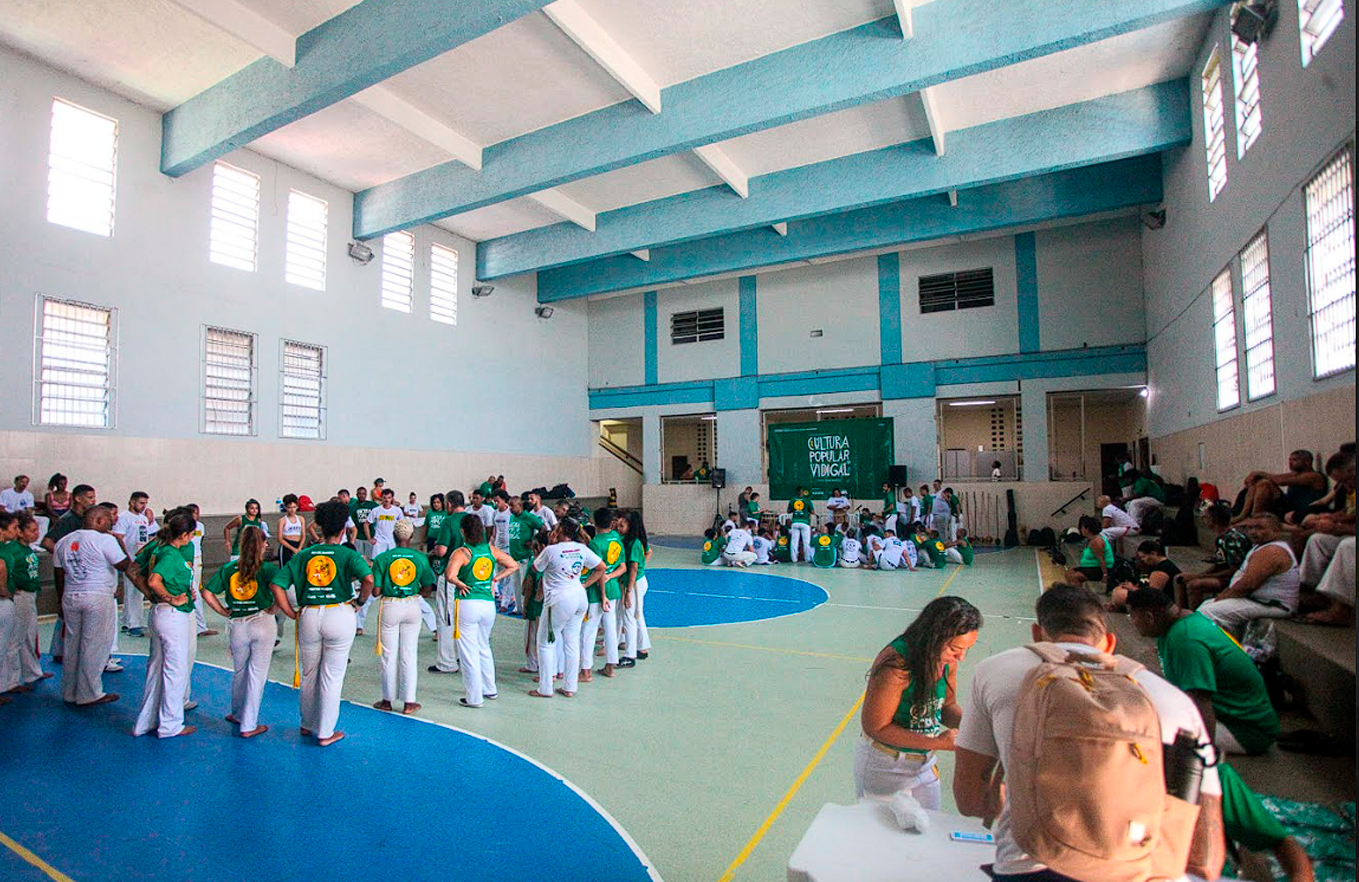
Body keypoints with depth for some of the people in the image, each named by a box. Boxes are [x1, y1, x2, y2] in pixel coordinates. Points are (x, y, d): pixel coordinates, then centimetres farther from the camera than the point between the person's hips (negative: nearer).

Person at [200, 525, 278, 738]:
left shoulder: (228, 568, 3)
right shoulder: (266, 568, -9)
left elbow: (207, 593, 1)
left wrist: (223, 611, 9)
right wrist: (273, 609, -12)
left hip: (237, 625, 4)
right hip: (262, 623, -4)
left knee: (239, 672, 23)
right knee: (257, 674, 4)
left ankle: (237, 714, 41)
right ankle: (248, 725, 10)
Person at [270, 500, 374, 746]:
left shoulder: (303, 555, 7)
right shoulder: (348, 555, -5)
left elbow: (276, 585, 2)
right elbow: (368, 579, -22)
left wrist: (293, 614, 5)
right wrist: (361, 600, -5)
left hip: (308, 616, 4)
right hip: (339, 615, -3)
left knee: (309, 674, 21)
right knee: (332, 676, 8)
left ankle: (308, 724, 38)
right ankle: (325, 733, 17)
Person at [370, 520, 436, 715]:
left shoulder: (382, 558, -9)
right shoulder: (420, 557, -5)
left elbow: (376, 590, -10)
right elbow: (428, 587, -1)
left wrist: (386, 587, 11)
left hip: (389, 607, -1)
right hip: (412, 607, 1)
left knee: (389, 655, 12)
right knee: (409, 655, 9)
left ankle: (387, 700, 25)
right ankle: (409, 702, 14)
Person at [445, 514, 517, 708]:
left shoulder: (461, 553, -10)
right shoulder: (491, 550, 6)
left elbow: (449, 575, -25)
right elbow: (513, 565, 13)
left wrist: (460, 584, -7)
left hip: (467, 604, -5)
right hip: (489, 604, 6)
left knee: (469, 652, 5)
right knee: (484, 646, 24)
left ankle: (474, 697, 12)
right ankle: (490, 689, 34)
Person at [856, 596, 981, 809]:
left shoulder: (948, 660, -10)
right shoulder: (896, 664, -32)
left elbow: (947, 705, 7)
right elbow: (875, 727, -25)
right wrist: (936, 742, -25)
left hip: (925, 763, 7)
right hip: (884, 766, -6)